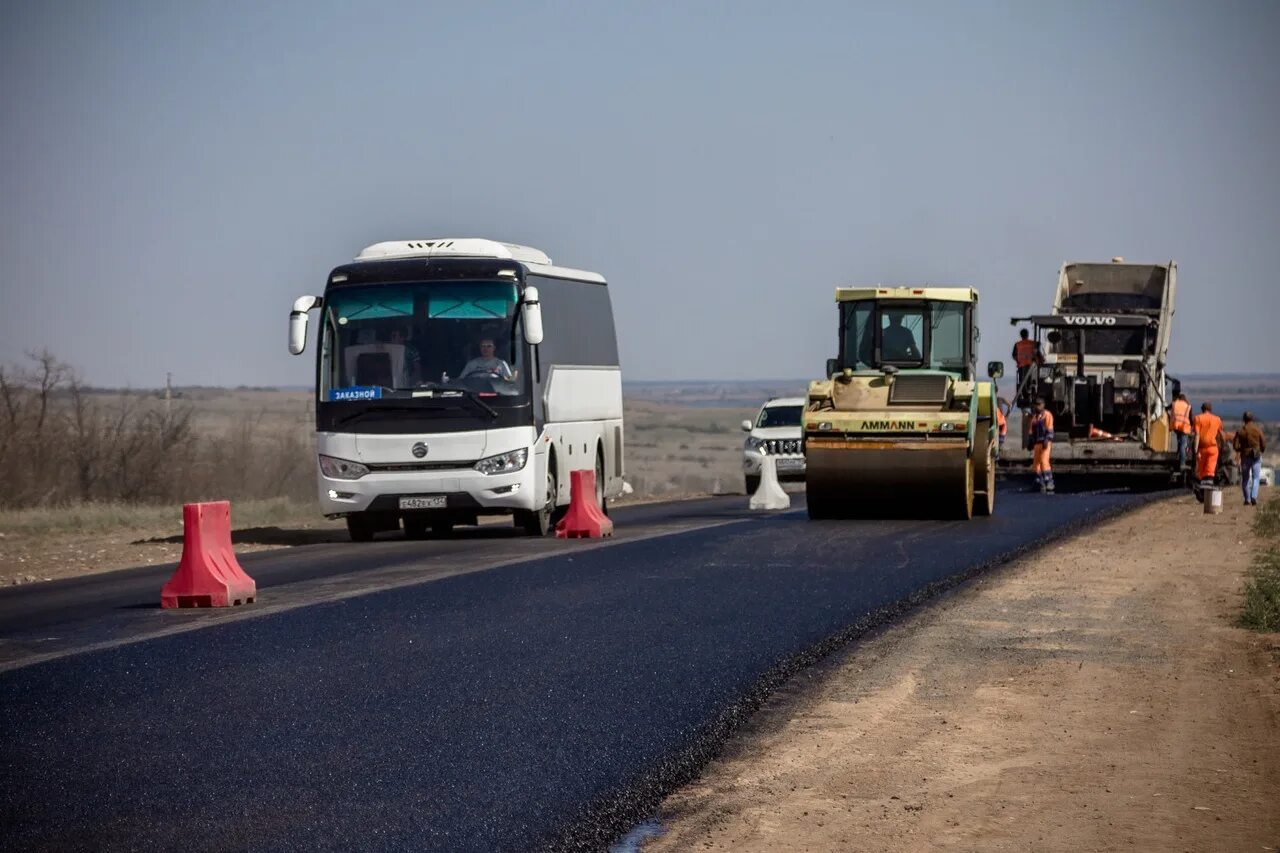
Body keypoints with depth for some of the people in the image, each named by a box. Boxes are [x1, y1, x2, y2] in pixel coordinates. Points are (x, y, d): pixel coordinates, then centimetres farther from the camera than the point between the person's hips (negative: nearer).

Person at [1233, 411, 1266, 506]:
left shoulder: (1240, 431, -6)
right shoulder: (1258, 430, -6)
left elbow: (1235, 446, -8)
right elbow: (1263, 444, -3)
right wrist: (1261, 451, 19)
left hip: (1245, 456, 1)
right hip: (1256, 456, -1)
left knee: (1245, 479, 12)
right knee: (1256, 478, 3)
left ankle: (1247, 500, 14)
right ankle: (1254, 497, -17)